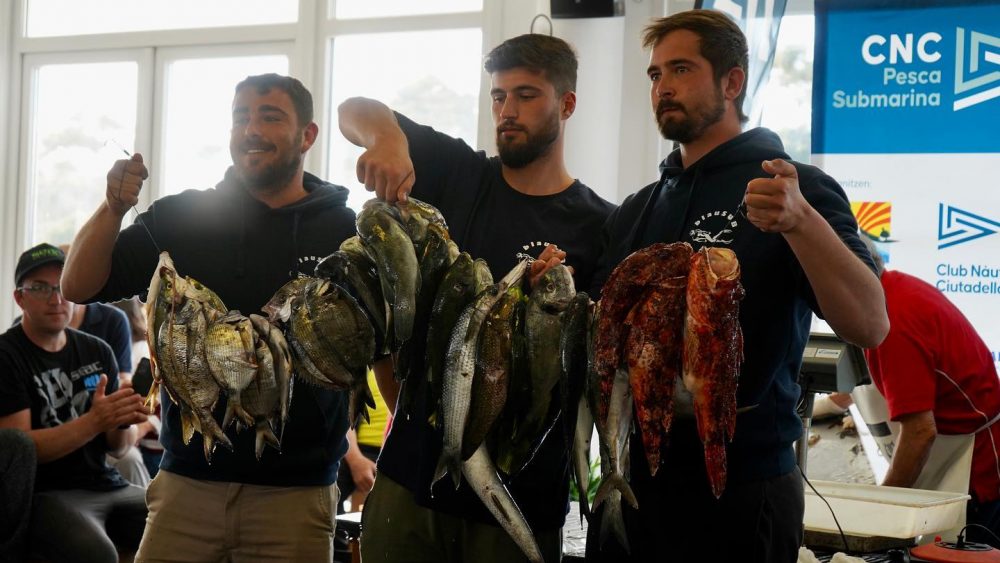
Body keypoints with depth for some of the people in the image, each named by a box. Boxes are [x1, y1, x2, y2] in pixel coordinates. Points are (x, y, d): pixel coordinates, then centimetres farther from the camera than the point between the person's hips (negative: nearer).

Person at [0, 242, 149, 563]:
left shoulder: (98, 351, 10)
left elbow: (118, 446, 12)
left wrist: (123, 423, -12)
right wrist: (94, 421, -25)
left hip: (108, 485, 6)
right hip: (45, 493, -5)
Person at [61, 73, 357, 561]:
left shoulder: (348, 234, 0)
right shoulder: (183, 217, 5)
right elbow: (79, 287, 2)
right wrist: (114, 207, -14)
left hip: (296, 492, -1)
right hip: (188, 481, 2)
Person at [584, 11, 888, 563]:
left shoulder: (794, 187, -7)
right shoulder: (635, 211, 12)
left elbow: (870, 326, -20)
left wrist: (800, 220, -34)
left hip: (738, 494, -6)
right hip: (630, 480, 6)